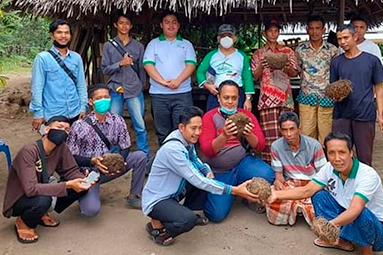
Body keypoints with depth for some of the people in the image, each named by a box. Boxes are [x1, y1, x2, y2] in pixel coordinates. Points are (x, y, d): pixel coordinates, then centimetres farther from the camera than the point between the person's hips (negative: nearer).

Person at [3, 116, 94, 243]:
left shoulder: (61, 147, -11)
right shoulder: (28, 151, -29)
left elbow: (71, 170, -5)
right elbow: (31, 189, -36)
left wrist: (84, 180, -27)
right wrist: (67, 185, -38)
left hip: (42, 192, 6)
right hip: (18, 200, -6)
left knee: (81, 186, -11)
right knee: (43, 200, -38)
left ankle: (42, 214, 7)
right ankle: (23, 222, -3)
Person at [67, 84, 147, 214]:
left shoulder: (117, 121, -6)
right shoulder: (79, 126, -16)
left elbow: (125, 148, 1)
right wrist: (92, 161, -28)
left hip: (111, 168, 4)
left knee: (140, 156, -14)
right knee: (92, 209, -26)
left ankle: (134, 196, 3)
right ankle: (84, 195, 12)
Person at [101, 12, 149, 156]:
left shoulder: (138, 46, 9)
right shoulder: (108, 46, 9)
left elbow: (141, 69, 13)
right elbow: (105, 69, 3)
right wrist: (120, 64, -11)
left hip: (134, 90, 0)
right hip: (115, 90, 0)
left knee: (140, 125, -5)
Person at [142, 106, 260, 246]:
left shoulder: (187, 139, -5)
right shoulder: (173, 149, -31)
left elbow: (194, 160, 14)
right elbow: (197, 180, -30)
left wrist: (207, 171, -9)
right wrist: (233, 190, -31)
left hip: (173, 193, 9)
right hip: (156, 200, -8)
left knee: (205, 177, 1)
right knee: (188, 220, -32)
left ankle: (188, 211, 15)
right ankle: (156, 225, -3)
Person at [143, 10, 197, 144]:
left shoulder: (186, 44, 13)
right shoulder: (153, 43, 11)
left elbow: (191, 65, 0)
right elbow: (148, 64, -2)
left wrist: (178, 80, -17)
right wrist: (163, 81, -15)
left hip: (182, 93, 0)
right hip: (158, 94, 1)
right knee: (162, 131, 7)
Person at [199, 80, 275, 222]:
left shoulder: (246, 115, 1)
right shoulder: (209, 117, -6)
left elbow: (260, 146, -6)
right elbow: (206, 150, -18)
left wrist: (249, 135, -29)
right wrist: (224, 136, -37)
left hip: (243, 163, 2)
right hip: (218, 172, -1)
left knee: (267, 175, -29)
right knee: (217, 214, -13)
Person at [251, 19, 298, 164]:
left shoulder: (287, 51, 14)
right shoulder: (259, 54, 12)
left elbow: (294, 73, 11)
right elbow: (255, 76, 7)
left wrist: (288, 67, -10)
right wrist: (262, 66, -12)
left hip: (285, 97, 1)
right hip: (267, 97, -1)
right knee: (269, 133, -7)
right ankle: (269, 162, -2)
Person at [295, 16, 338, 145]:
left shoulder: (332, 50, 3)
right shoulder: (300, 49, 6)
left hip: (326, 97, 0)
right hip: (306, 96, 1)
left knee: (325, 134, 4)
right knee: (306, 133, 1)